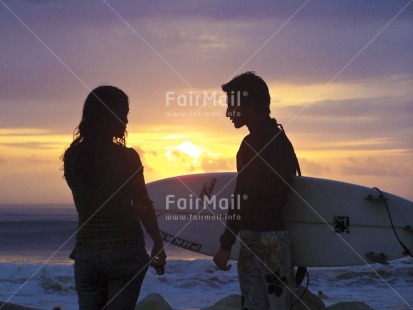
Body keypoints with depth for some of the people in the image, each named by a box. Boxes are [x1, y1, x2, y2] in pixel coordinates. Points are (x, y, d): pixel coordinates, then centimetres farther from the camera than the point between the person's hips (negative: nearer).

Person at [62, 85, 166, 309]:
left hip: (85, 251, 4)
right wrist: (158, 244, 6)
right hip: (124, 251, -4)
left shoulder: (72, 157, 2)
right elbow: (143, 206, -3)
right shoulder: (126, 157, -10)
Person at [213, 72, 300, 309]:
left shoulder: (254, 143, -14)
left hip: (259, 239, -9)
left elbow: (242, 199, -19)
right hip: (279, 234, 10)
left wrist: (226, 245, -17)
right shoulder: (279, 137, 16)